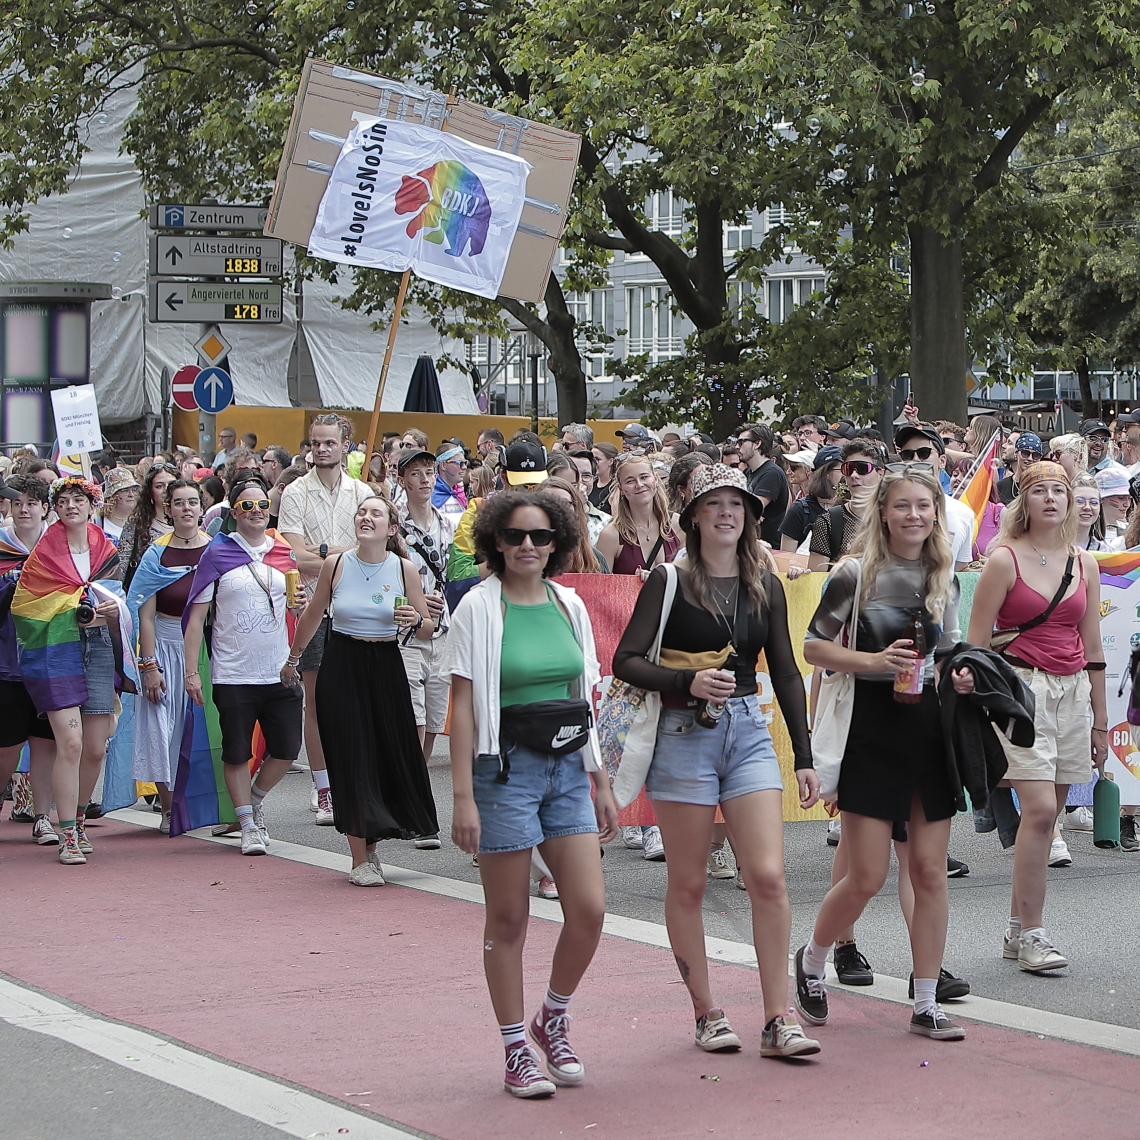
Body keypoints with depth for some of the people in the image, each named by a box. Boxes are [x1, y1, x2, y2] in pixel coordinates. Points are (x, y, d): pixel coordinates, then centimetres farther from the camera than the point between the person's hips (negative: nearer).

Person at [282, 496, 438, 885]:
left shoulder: (405, 570, -2)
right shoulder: (335, 565, -2)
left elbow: (428, 630, 4)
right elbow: (313, 614, 13)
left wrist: (415, 621, -18)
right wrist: (292, 658, 22)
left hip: (386, 667, 1)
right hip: (341, 667, -1)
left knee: (392, 754, 2)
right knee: (351, 759, -4)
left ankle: (370, 843, 24)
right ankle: (361, 860, 1)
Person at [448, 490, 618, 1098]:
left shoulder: (569, 606, 9)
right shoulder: (479, 608, -6)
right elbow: (463, 705, -8)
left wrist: (602, 784, 14)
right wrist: (463, 797, -13)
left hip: (567, 766, 4)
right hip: (505, 768, -4)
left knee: (589, 909, -3)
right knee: (508, 920, 2)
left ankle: (553, 1019, 21)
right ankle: (516, 1051, 13)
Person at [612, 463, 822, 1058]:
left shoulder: (765, 587, 9)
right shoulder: (669, 582, -3)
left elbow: (786, 673, 14)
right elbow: (626, 661, -6)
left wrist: (804, 756, 11)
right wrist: (688, 681, -21)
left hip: (749, 734, 3)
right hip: (683, 735, -3)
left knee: (769, 877, -8)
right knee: (688, 885, 4)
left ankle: (778, 1020, -3)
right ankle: (706, 1012, 16)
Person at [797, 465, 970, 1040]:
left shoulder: (945, 577, 9)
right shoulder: (856, 573, -7)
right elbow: (812, 646, -5)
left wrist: (961, 676, -2)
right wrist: (876, 659, -17)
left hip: (931, 723, 5)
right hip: (873, 726, -5)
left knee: (930, 871, 3)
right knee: (866, 877, -4)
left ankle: (926, 1005, 10)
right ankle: (811, 961, 24)